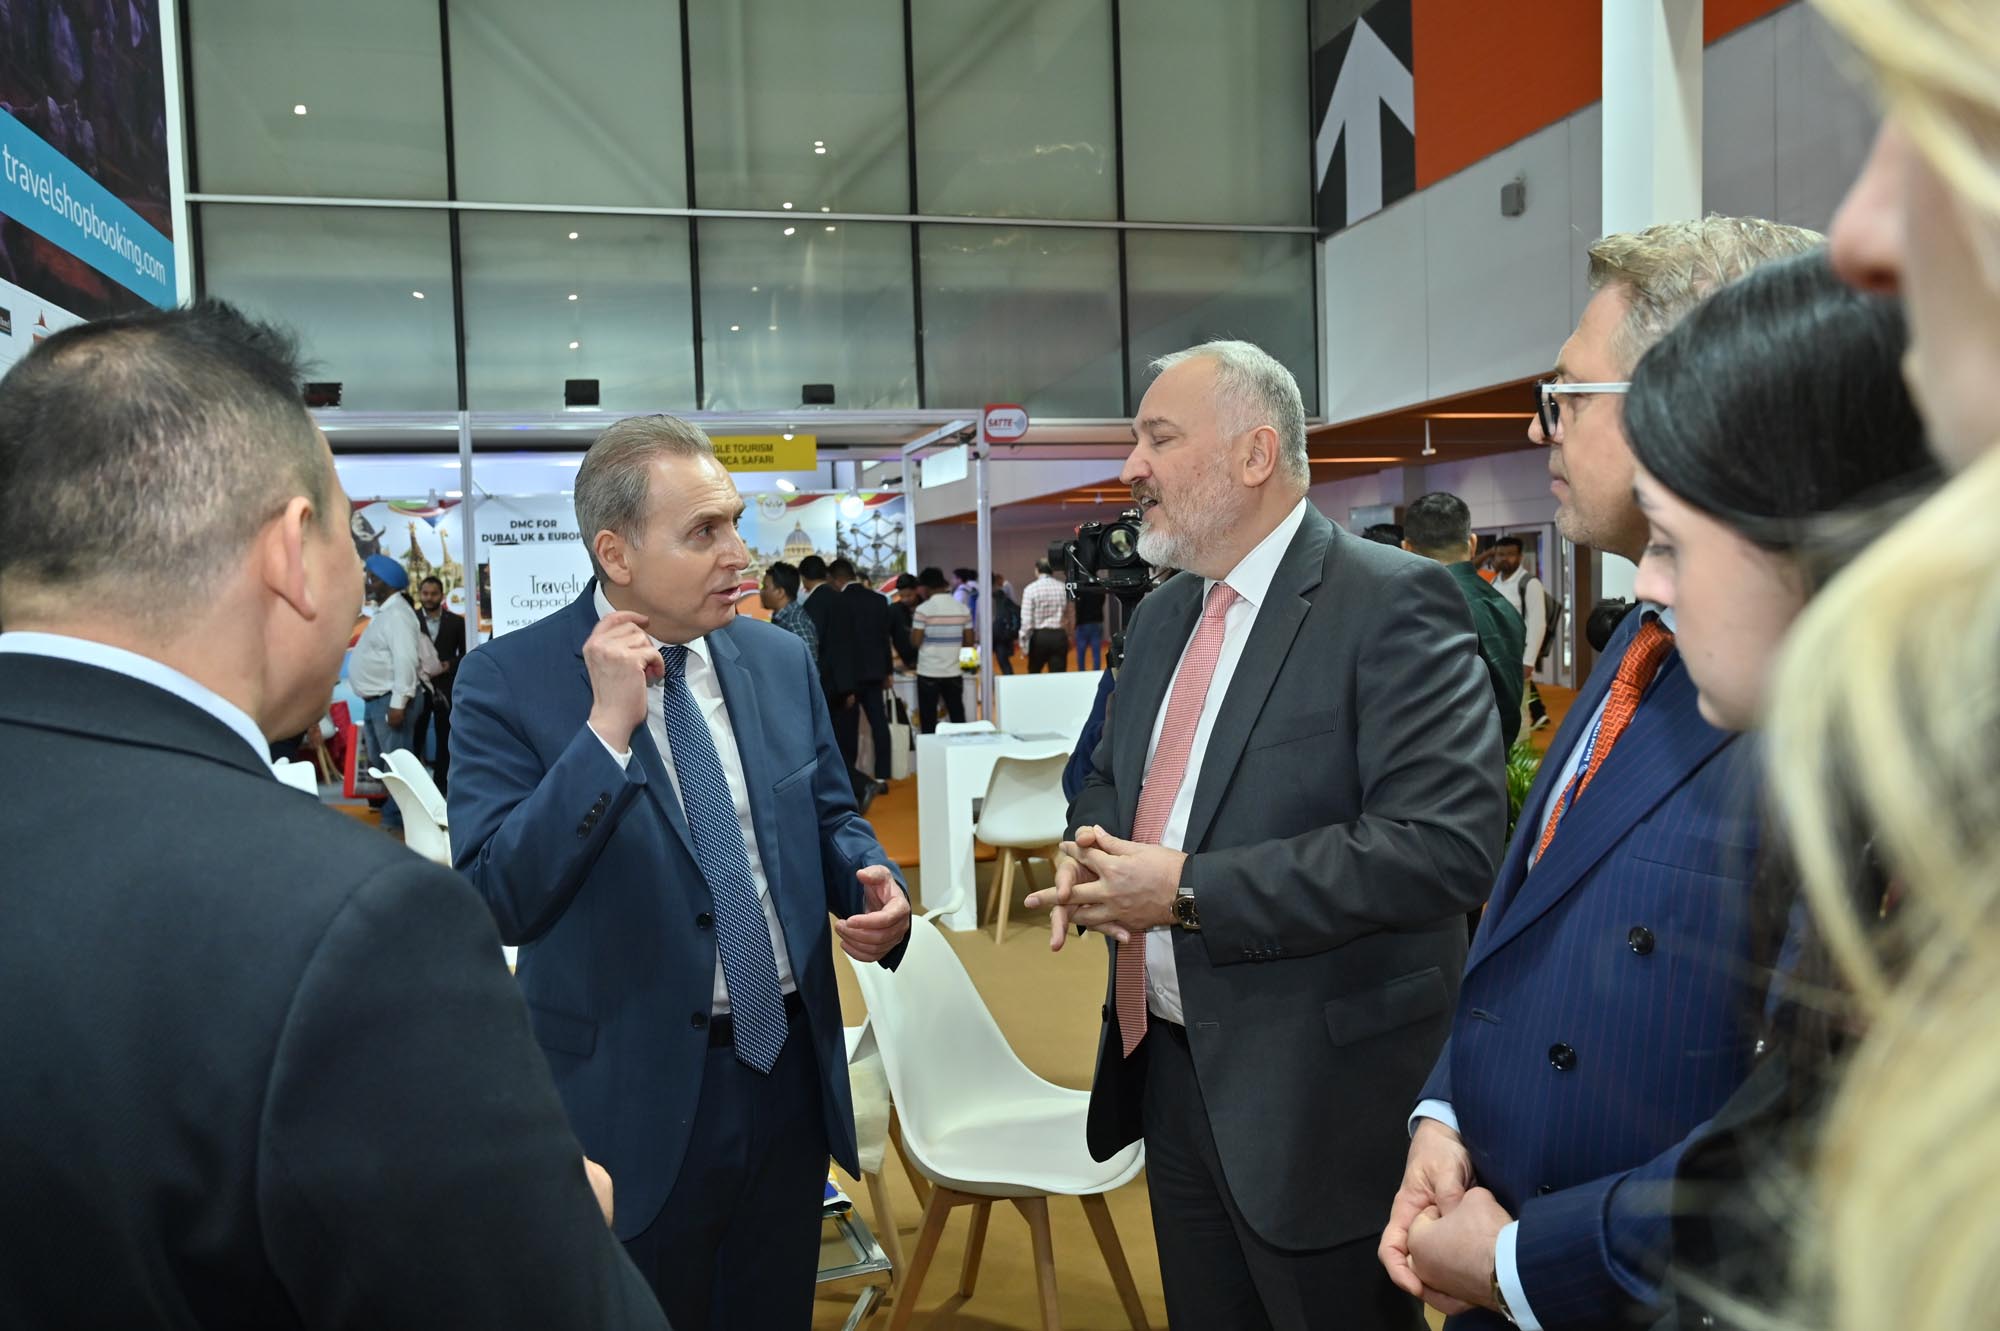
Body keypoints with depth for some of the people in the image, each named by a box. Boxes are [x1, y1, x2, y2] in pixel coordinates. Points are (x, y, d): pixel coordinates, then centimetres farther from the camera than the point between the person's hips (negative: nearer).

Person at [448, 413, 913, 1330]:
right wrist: (607, 726, -26)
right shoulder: (507, 681, -13)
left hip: (790, 1070, 5)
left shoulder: (780, 659, 2)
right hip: (634, 1094, -4)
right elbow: (493, 900, -20)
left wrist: (874, 881, -10)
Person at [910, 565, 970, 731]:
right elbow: (969, 642, 5)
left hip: (928, 673, -3)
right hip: (954, 673, 3)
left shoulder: (923, 609, -10)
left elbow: (915, 642, -11)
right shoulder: (962, 608, 2)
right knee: (958, 719, 8)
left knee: (929, 722, 4)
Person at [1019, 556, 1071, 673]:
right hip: (1059, 635, 2)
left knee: (1034, 675, 17)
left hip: (1039, 636, -2)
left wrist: (1024, 645, -3)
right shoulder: (1063, 588, 3)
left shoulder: (1031, 589, -6)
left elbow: (1026, 620, -9)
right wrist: (1068, 637, 13)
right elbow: (1067, 617, 4)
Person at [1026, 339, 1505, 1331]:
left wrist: (1190, 890, -24)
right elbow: (1108, 777, 21)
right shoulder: (1161, 615, 9)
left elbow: (1444, 841, -26)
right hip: (1168, 1063, 7)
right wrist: (1092, 852, -4)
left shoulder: (1391, 603, -16)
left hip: (1319, 1088, -7)